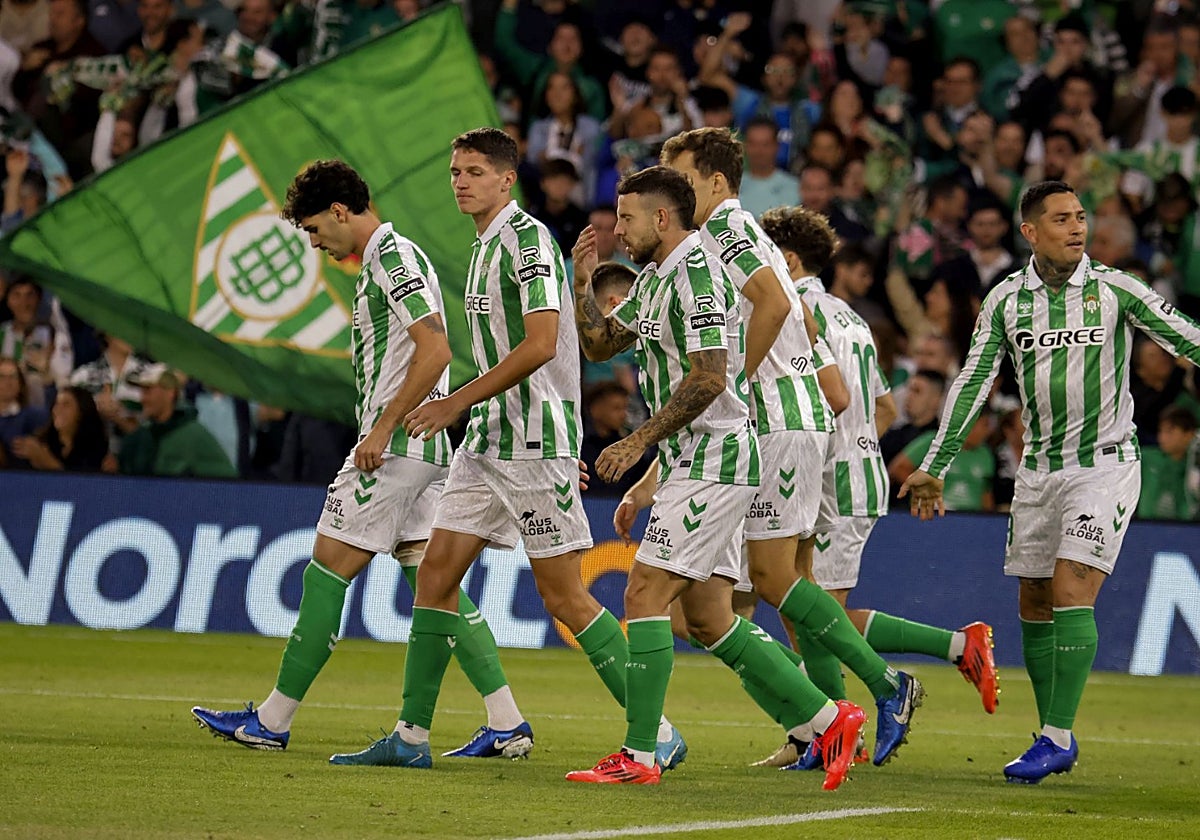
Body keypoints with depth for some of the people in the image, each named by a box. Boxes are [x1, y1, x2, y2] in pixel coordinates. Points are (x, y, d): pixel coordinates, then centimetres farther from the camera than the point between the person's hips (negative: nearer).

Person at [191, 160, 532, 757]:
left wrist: (383, 427, -20)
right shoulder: (388, 256, 19)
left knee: (327, 570, -4)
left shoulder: (392, 258, -12)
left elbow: (435, 351, -22)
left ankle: (272, 721, 2)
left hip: (396, 445, -10)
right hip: (424, 448, 10)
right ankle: (507, 725, 2)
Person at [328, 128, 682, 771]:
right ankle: (411, 737, 9)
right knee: (435, 574, 5)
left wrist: (457, 402, -18)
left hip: (535, 441, -9)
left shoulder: (527, 238, -12)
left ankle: (658, 734, -1)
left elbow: (541, 343, -21)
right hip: (488, 440, 9)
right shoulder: (485, 246, 17)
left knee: (564, 596, -8)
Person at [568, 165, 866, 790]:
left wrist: (638, 441, -19)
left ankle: (638, 756, -11)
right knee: (708, 619, 9)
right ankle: (826, 720, 13)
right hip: (691, 464, 10)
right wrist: (582, 281, 6)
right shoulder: (653, 278, 16)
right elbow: (600, 344, 23)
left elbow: (708, 378, -22)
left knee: (644, 594, -12)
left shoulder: (696, 272, -15)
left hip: (714, 461, -10)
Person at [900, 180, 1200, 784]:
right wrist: (933, 468, 6)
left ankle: (1057, 738, -13)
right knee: (1034, 603, 6)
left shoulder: (1114, 289, -6)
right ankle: (1056, 738, 17)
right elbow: (973, 382, 7)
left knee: (1070, 591, -16)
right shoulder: (1007, 299, 2)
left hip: (1105, 463, -4)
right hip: (1040, 467, 4)